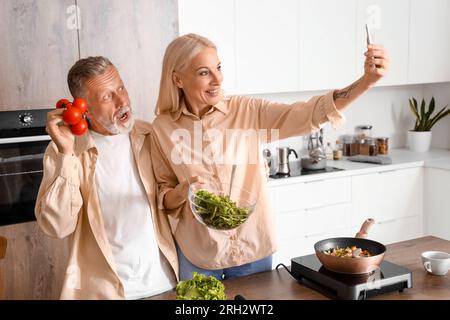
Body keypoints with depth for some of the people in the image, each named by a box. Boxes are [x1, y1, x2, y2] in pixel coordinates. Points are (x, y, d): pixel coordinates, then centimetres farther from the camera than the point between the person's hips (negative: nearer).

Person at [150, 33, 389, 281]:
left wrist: (367, 81, -31)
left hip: (253, 247, 1)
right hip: (197, 255, 0)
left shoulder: (247, 111, -7)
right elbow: (164, 200, 3)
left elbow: (308, 114, -18)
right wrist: (182, 192, -20)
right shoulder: (163, 127, -6)